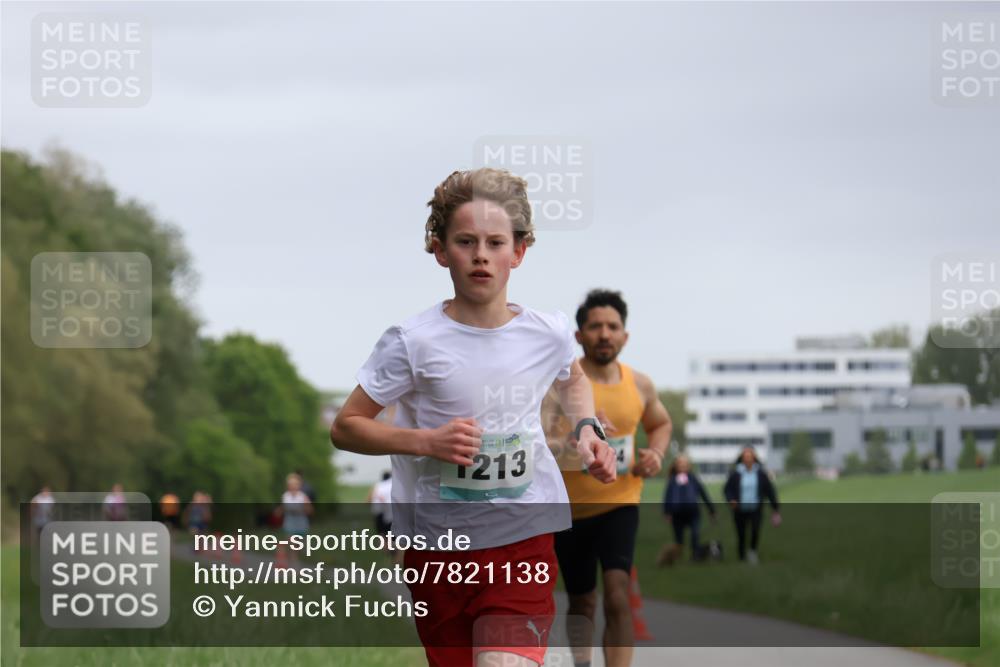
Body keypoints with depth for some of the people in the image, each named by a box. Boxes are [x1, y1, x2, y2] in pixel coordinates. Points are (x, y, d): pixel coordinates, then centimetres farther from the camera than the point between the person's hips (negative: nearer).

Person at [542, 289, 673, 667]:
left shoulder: (639, 385, 1)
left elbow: (661, 424, 22)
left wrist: (656, 454, 1)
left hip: (619, 504, 1)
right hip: (569, 508, -1)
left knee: (618, 596, -18)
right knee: (582, 602, 14)